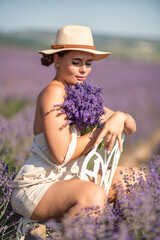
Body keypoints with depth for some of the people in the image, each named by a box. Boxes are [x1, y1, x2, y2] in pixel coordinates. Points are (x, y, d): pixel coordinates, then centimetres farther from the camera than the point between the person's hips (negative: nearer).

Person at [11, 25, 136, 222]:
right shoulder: (53, 92, -16)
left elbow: (131, 128, 9)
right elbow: (61, 155, -23)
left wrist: (119, 117, -15)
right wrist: (100, 131, -14)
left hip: (68, 181, 9)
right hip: (35, 189, -9)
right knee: (94, 194, -37)